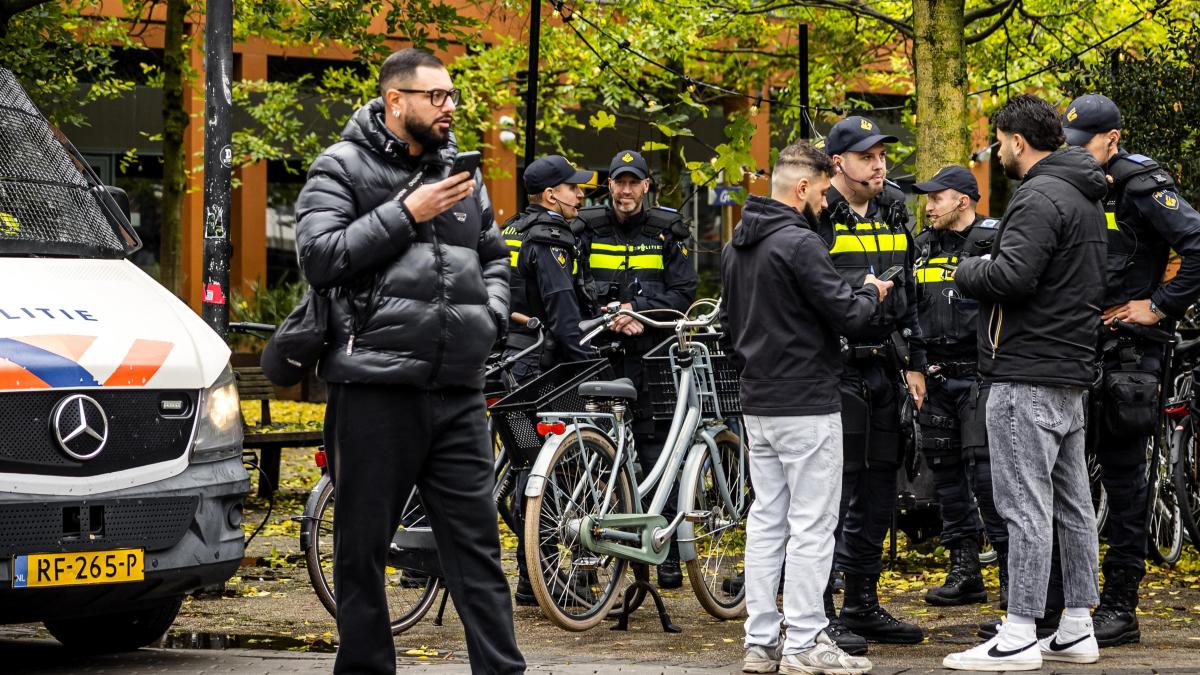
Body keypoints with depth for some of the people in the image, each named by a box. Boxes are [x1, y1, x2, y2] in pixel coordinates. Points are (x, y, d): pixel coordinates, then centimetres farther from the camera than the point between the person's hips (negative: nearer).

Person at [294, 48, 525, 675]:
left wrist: (490, 316, 10)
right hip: (376, 387, -5)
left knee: (477, 540, 2)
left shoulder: (459, 172, 17)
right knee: (364, 546, 3)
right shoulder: (342, 168, 1)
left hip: (457, 389, 5)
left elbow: (494, 256, 29)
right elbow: (320, 256, -12)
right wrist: (407, 214, -14)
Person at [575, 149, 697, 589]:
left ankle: (668, 555, -3)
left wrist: (637, 312, -9)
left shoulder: (667, 232, 8)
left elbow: (683, 293, 5)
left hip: (650, 354, -1)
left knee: (656, 451, -5)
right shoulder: (588, 230, 10)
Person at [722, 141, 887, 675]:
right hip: (806, 404, -9)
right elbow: (846, 315, -17)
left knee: (766, 522, 11)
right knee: (811, 525, -4)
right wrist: (871, 293, 3)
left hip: (757, 405, 9)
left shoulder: (736, 246, 13)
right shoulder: (799, 243, -16)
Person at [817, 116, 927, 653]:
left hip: (883, 367, 8)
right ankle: (820, 615, -2)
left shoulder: (894, 214, 14)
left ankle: (863, 606, 21)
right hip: (834, 368, -8)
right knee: (833, 492, -7)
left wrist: (914, 363, 18)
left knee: (877, 493, 12)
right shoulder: (816, 217, -9)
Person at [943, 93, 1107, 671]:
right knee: (1071, 503, 12)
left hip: (1027, 375, -10)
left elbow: (1011, 276, -26)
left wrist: (968, 271, -6)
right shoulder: (1084, 197, 17)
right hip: (1072, 369, 10)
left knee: (1025, 505, -9)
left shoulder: (1040, 199, -15)